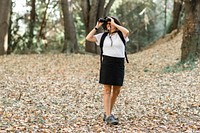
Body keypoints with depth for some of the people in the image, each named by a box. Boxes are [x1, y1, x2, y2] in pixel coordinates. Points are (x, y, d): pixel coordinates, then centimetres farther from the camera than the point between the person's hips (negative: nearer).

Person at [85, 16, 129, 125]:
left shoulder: (120, 35, 4)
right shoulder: (103, 36, 7)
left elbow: (127, 32, -19)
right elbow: (88, 38, 1)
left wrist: (114, 23, -12)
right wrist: (97, 27, 0)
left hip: (119, 64, 1)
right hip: (107, 63, -1)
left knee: (116, 91, 7)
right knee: (107, 90, -5)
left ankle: (108, 113, 21)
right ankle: (108, 116, -8)